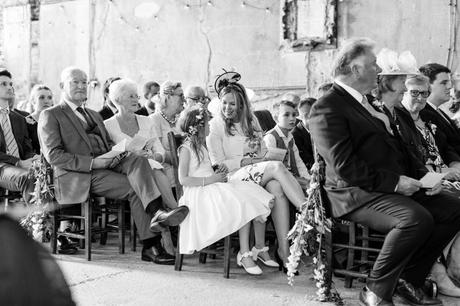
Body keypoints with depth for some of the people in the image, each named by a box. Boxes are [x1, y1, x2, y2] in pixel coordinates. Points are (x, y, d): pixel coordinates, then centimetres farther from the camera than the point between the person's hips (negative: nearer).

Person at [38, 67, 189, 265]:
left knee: (136, 159, -25)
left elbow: (109, 144, 24)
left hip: (106, 166, 6)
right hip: (77, 178, -6)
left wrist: (114, 155, -3)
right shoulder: (50, 116, 5)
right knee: (135, 188, -25)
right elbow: (53, 155, -7)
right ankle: (148, 246, -30)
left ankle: (156, 212, -36)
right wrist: (93, 163, -18)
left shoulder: (94, 115, 28)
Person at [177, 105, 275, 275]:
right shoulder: (186, 149, -7)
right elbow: (183, 179, -16)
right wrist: (210, 179, -17)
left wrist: (219, 172, 9)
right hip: (199, 193, -9)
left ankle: (260, 249, -4)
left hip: (214, 189, 9)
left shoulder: (201, 147, 21)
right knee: (244, 205, -26)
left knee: (253, 195, -9)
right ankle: (244, 254, -19)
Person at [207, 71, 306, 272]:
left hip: (260, 174, 4)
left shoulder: (251, 120, 19)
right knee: (277, 167, -30)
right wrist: (247, 161, -11)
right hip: (233, 177, -4)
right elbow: (218, 164, -4)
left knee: (277, 188, -32)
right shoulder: (215, 125, 3)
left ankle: (284, 250, -35)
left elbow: (263, 152, 17)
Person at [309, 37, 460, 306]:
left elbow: (395, 147, 24)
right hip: (358, 193, -9)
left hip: (397, 186, 9)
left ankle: (409, 280, 5)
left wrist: (423, 174, 7)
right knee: (417, 218, -31)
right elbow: (345, 165, -19)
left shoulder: (370, 102, 20)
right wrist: (394, 181, -19)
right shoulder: (327, 108, -11)